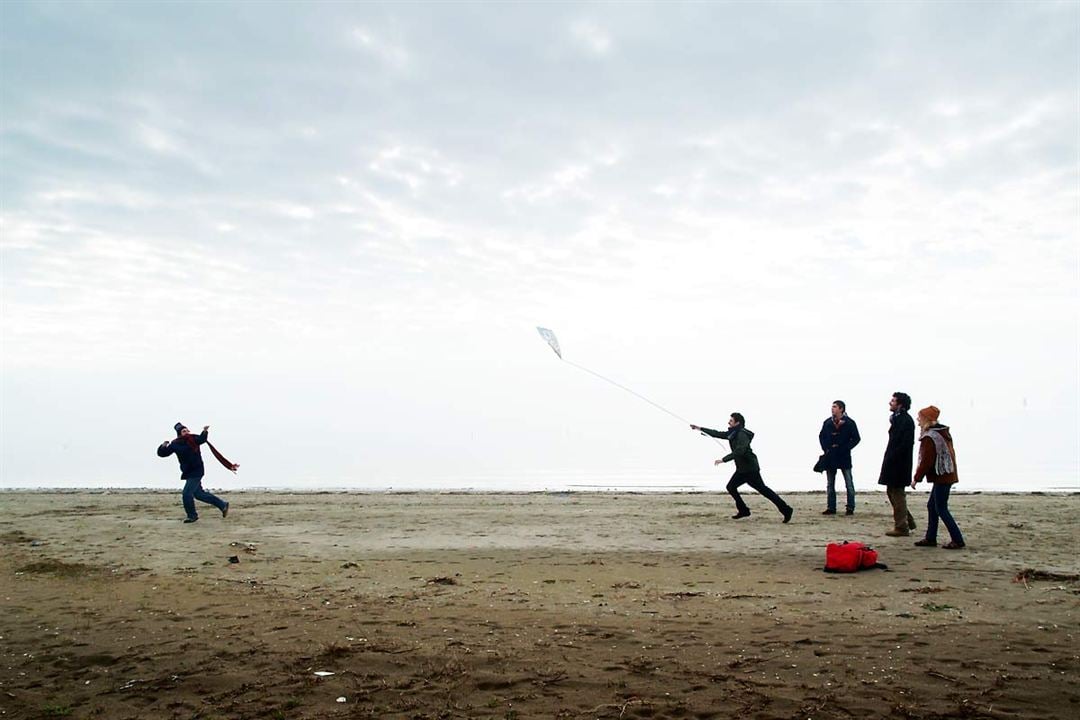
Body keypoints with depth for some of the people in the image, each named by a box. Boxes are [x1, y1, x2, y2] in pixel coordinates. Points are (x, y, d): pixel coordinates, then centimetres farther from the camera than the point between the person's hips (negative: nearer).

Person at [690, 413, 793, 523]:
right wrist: (700, 428, 21)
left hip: (750, 468, -10)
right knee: (731, 487, 8)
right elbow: (718, 434, 21)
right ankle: (743, 510, 16)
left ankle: (786, 509, -9)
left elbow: (739, 451, -29)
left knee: (762, 489, -11)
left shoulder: (742, 434, -17)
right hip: (742, 469, 10)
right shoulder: (733, 433, 12)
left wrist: (723, 459, -30)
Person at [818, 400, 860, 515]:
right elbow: (821, 436, 14)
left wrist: (844, 448, -13)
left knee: (849, 484, -1)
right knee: (830, 485, 8)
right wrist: (826, 449, 1)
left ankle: (850, 508, 4)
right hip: (830, 457, 4)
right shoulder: (827, 422, 6)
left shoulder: (849, 423, -6)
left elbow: (856, 438, -5)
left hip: (844, 457, -4)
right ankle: (831, 508, 14)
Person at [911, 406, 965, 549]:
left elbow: (926, 461, -19)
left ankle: (957, 540, -1)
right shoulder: (943, 432, 13)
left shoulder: (929, 437, -18)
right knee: (932, 505, 15)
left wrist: (916, 478, -9)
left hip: (941, 477, -10)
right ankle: (930, 538, 19)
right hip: (948, 475, 10)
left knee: (941, 509, -4)